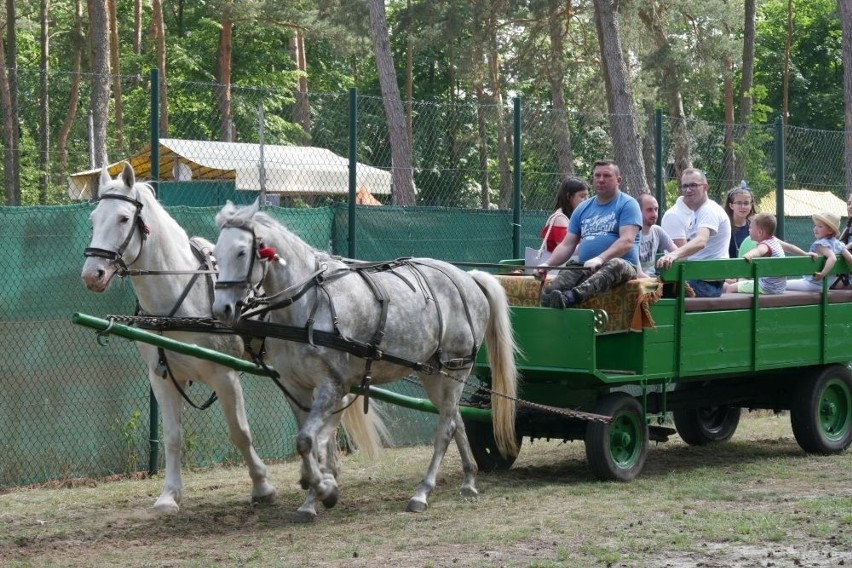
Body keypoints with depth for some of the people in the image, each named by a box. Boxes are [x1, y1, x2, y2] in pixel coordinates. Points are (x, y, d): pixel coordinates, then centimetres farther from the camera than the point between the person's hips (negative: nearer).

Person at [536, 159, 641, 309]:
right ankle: (544, 303, -56)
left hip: (622, 265, -5)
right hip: (585, 266, 5)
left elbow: (627, 241, -13)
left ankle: (571, 296, -62)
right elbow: (567, 245, 18)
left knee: (615, 265, -39)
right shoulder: (583, 209, 20)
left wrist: (600, 259, -29)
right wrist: (547, 264, -2)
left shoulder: (627, 204, 2)